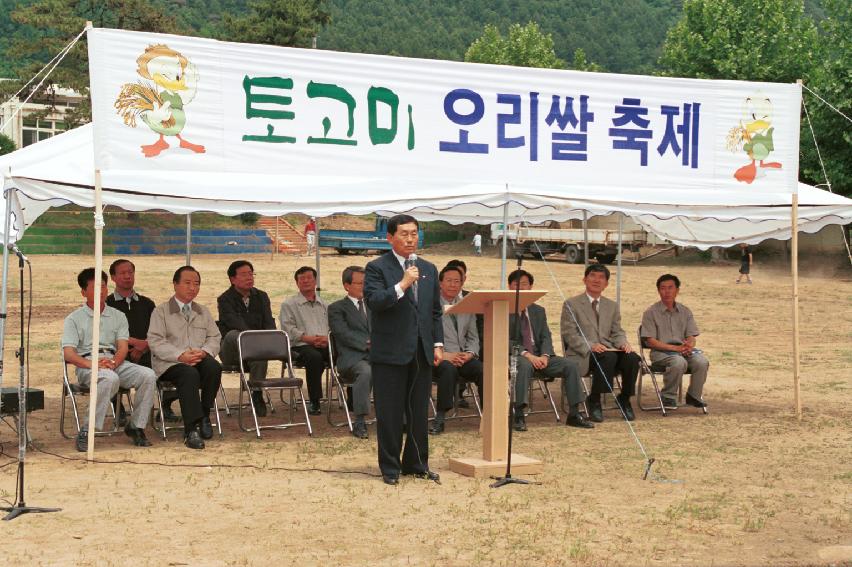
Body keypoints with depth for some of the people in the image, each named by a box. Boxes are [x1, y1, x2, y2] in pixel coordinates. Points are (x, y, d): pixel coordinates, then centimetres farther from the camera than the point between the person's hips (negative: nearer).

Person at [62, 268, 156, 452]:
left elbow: (123, 347, 7)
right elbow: (68, 353, -2)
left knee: (148, 375, -24)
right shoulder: (74, 319, 11)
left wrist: (113, 363, -17)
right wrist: (91, 364, -22)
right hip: (87, 364, -4)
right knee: (110, 378, -39)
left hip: (116, 362, 4)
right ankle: (86, 431, -33)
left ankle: (136, 426, -13)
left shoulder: (118, 316, 20)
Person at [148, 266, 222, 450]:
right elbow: (155, 341, -5)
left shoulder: (203, 312, 22)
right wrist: (180, 355, -19)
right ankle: (192, 429, -38)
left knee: (214, 367, -31)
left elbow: (215, 338, 14)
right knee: (189, 374, -36)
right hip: (170, 363, -4)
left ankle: (204, 414, -15)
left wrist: (203, 352, -10)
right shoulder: (161, 311, 7)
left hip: (199, 359, 4)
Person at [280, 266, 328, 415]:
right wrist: (307, 338, -14)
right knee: (315, 357, -38)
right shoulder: (289, 305, 13)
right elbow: (288, 328, 0)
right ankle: (314, 402, -30)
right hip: (302, 346, -3)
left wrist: (328, 338, -6)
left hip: (324, 345, 3)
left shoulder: (324, 305, 26)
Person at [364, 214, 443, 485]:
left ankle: (416, 463, 20)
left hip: (422, 352, 5)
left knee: (419, 411, 10)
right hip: (390, 352, -5)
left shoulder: (428, 269, 14)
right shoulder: (377, 268, -3)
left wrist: (438, 344, 9)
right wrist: (402, 285, -24)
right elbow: (374, 301, -17)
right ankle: (390, 467, 10)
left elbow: (435, 311, 17)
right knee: (389, 412, 1)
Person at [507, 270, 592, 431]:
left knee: (571, 365, -15)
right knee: (525, 365, -40)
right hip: (515, 356, -5)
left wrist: (544, 356, -12)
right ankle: (518, 416, -38)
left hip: (539, 356, 5)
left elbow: (546, 337, 10)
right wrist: (526, 354, -21)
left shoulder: (539, 311, 20)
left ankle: (574, 414, -10)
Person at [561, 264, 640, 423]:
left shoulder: (612, 306, 21)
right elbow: (569, 334, -4)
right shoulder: (571, 304, 5)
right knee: (608, 357, -36)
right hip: (582, 355, -5)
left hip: (608, 349, 5)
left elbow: (617, 332, 18)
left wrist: (623, 343, -7)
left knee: (632, 358, -26)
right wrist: (590, 346, -20)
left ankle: (624, 398, -6)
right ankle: (594, 401, -21)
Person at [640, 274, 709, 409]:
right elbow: (650, 341, -6)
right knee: (679, 362, -36)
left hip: (683, 349, 4)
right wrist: (675, 348, -17)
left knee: (702, 362, -26)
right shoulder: (651, 313, 1)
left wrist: (689, 346, -16)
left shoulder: (685, 311, 15)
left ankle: (694, 396, -5)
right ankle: (669, 397, -15)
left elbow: (691, 337, 10)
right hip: (661, 351, -4)